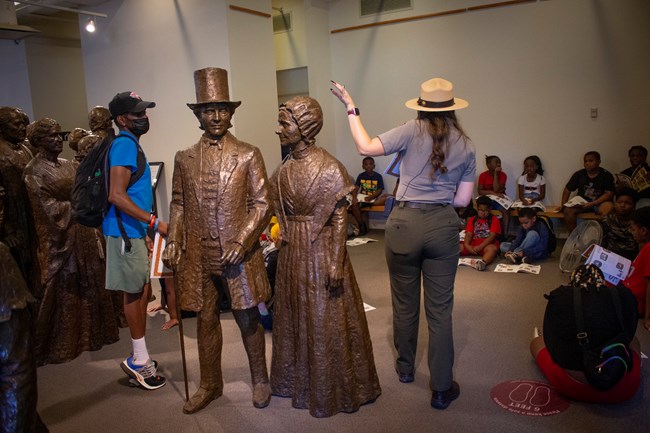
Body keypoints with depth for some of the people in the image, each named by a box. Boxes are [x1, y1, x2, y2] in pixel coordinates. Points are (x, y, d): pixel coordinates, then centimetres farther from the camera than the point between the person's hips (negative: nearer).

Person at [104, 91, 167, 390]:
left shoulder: (130, 144, 15)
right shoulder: (125, 144, -15)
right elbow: (116, 195, -24)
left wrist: (147, 228, 20)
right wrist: (155, 222, -21)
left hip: (135, 230, 10)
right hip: (126, 231, -10)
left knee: (142, 291, 13)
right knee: (135, 292, -1)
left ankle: (140, 358, 24)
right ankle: (140, 360, 12)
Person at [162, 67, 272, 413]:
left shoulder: (248, 155, -2)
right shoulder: (184, 158, 7)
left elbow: (261, 203, -5)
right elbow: (178, 204, 11)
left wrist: (241, 242, -16)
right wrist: (173, 242, -2)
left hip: (239, 253, -2)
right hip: (197, 255, 3)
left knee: (247, 319, 9)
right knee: (205, 320, 14)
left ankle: (260, 380, 32)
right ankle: (210, 385, 34)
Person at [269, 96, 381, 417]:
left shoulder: (329, 168, -14)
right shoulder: (284, 170, 5)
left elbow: (340, 218, -14)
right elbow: (281, 214, 11)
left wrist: (336, 263, -18)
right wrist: (284, 244, 11)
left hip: (320, 250, -6)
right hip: (292, 252, 7)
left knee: (325, 320, 5)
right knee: (294, 316, 17)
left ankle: (332, 390, 25)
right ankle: (300, 379, 37)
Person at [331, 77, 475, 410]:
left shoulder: (414, 131, -6)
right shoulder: (466, 145, 5)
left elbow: (366, 147, -11)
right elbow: (462, 199, 5)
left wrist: (350, 108, -2)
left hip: (405, 222, -2)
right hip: (443, 226, 2)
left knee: (405, 302, 16)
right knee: (440, 309, 8)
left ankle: (405, 367, 37)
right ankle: (442, 388, 15)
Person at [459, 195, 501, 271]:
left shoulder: (494, 219, 7)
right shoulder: (472, 219, 17)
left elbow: (492, 236, -6)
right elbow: (468, 235, 5)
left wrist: (480, 247, -20)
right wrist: (467, 245, -18)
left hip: (487, 245, -4)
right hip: (473, 245, 4)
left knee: (492, 248, -38)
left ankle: (483, 262, -68)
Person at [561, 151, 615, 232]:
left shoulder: (606, 175, -2)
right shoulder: (579, 174, 6)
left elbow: (609, 194, -10)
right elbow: (567, 190, 12)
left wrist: (592, 204, -21)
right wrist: (563, 205, -1)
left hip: (599, 203, -2)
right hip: (581, 203, 2)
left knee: (608, 207, -36)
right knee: (568, 210, -29)